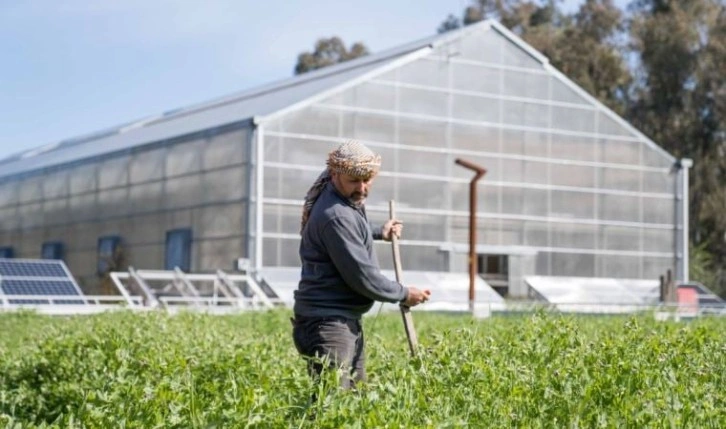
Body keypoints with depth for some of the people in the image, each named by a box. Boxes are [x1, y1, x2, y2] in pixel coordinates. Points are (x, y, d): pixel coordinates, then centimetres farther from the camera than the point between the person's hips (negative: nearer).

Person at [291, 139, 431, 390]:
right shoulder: (335, 215, -21)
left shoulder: (349, 202, 12)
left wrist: (378, 234, 26)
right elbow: (362, 276, -19)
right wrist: (403, 294, -7)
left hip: (346, 320, 11)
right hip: (327, 320, -11)